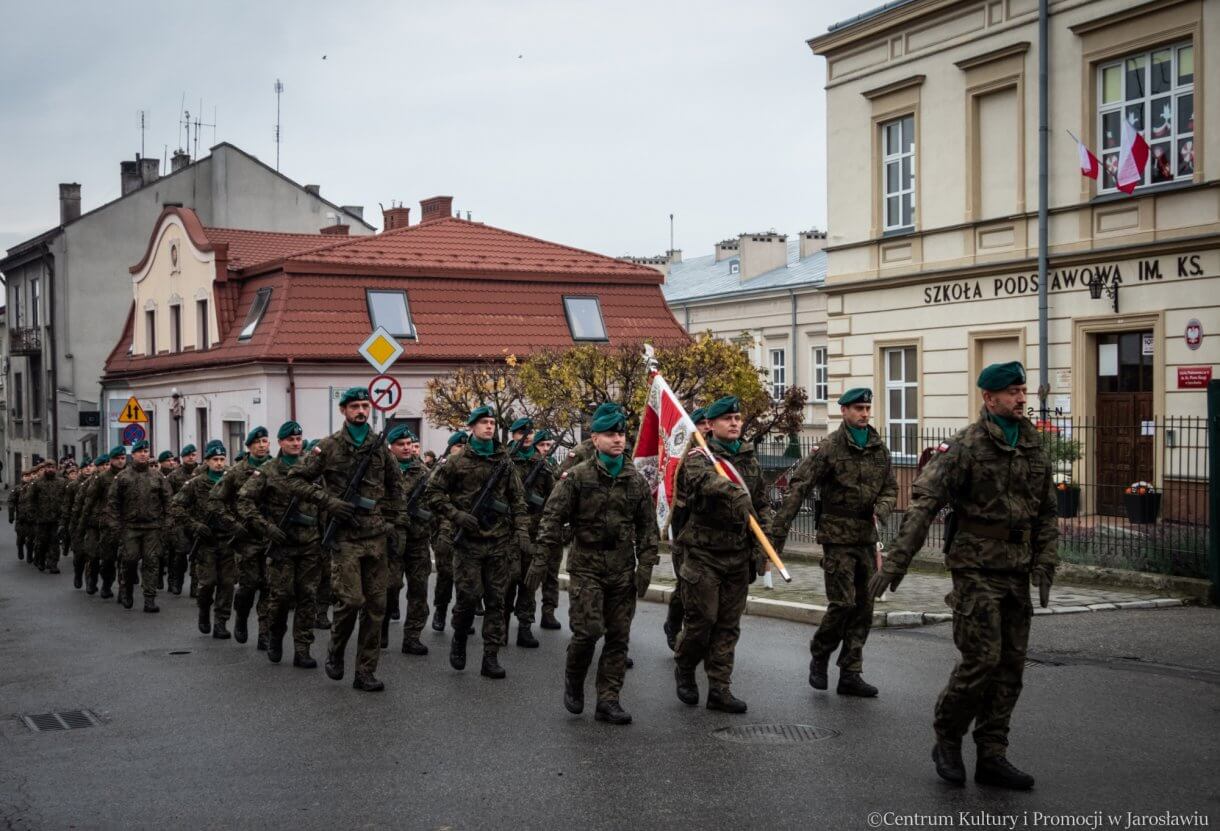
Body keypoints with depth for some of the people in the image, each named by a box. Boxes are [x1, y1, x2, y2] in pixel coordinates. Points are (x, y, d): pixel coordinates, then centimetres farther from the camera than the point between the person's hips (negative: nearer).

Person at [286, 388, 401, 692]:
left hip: (376, 537, 4)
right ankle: (335, 653, 12)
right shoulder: (328, 446, -2)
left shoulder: (380, 446, 10)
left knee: (375, 605, 3)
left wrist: (389, 518, 12)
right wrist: (329, 502, -12)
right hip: (345, 536, -4)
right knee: (351, 600, -15)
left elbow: (395, 485, 23)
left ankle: (365, 673, 10)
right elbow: (296, 479, -2)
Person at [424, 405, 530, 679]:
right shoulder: (458, 462, 0)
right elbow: (433, 493, 2)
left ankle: (491, 657, 8)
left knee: (495, 600, 3)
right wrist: (456, 515, -9)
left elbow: (517, 499, 11)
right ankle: (459, 639, 20)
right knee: (469, 595, -7)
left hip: (498, 542, 3)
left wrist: (521, 530, 0)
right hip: (468, 541, -3)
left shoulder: (504, 462, 9)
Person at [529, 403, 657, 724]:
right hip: (586, 566, -4)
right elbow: (552, 518, -6)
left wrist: (646, 565, 1)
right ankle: (574, 679, 17)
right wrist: (540, 559, -12)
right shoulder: (577, 477, -4)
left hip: (623, 570, 4)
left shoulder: (636, 480, 7)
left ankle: (608, 700, 12)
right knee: (588, 630, -12)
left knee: (618, 637, 4)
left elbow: (647, 526, 10)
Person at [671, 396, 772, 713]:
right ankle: (684, 668, 23)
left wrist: (761, 543, 6)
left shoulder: (751, 462, 13)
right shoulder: (699, 457, -7)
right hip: (704, 553, -5)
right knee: (701, 618, -3)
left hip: (738, 555, 5)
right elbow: (705, 479, -30)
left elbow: (762, 504, 19)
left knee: (729, 625, 6)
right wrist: (734, 492, -49)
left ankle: (719, 689, 11)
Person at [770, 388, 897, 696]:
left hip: (867, 538, 6)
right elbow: (798, 489, -13)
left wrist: (880, 510, -8)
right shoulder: (829, 449, -9)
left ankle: (850, 675, 13)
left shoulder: (879, 449, 8)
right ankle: (819, 656, 16)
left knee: (863, 607, 6)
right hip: (838, 537, -6)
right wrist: (776, 534, -20)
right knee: (843, 603, -9)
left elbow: (890, 488, 17)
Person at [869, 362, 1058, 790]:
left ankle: (991, 757, 15)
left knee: (1010, 665, 7)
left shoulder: (1034, 447, 10)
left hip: (1017, 573, 7)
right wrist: (897, 560, -24)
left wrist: (1044, 564, 8)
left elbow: (1047, 512, 18)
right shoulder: (966, 446, -11)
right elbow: (924, 501, -17)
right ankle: (947, 741, 11)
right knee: (981, 659, -10)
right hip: (977, 567, -7)